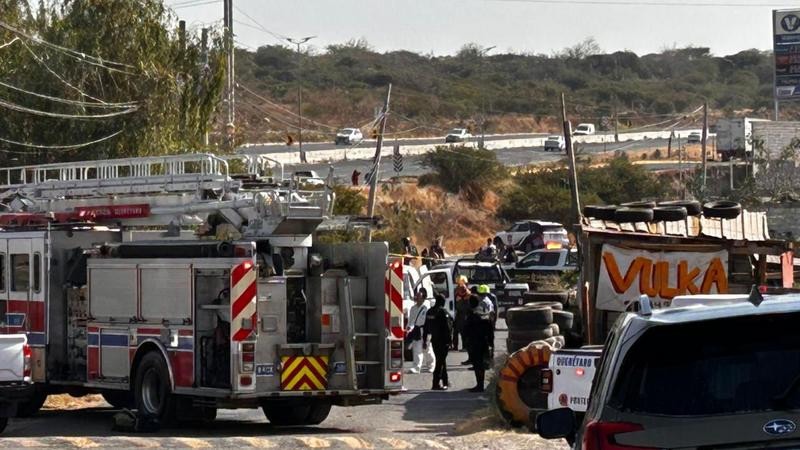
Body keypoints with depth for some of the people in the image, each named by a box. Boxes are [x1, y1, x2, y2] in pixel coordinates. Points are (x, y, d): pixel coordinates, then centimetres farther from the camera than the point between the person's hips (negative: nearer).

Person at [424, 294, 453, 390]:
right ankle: (436, 384, -8)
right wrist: (448, 339, -11)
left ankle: (445, 381, 29)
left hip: (434, 339, 7)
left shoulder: (430, 311, 7)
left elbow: (426, 326, 12)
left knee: (441, 360, 19)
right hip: (443, 340, -7)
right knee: (440, 361, -4)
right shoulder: (443, 311, -16)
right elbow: (447, 327, -17)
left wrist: (424, 338, 17)